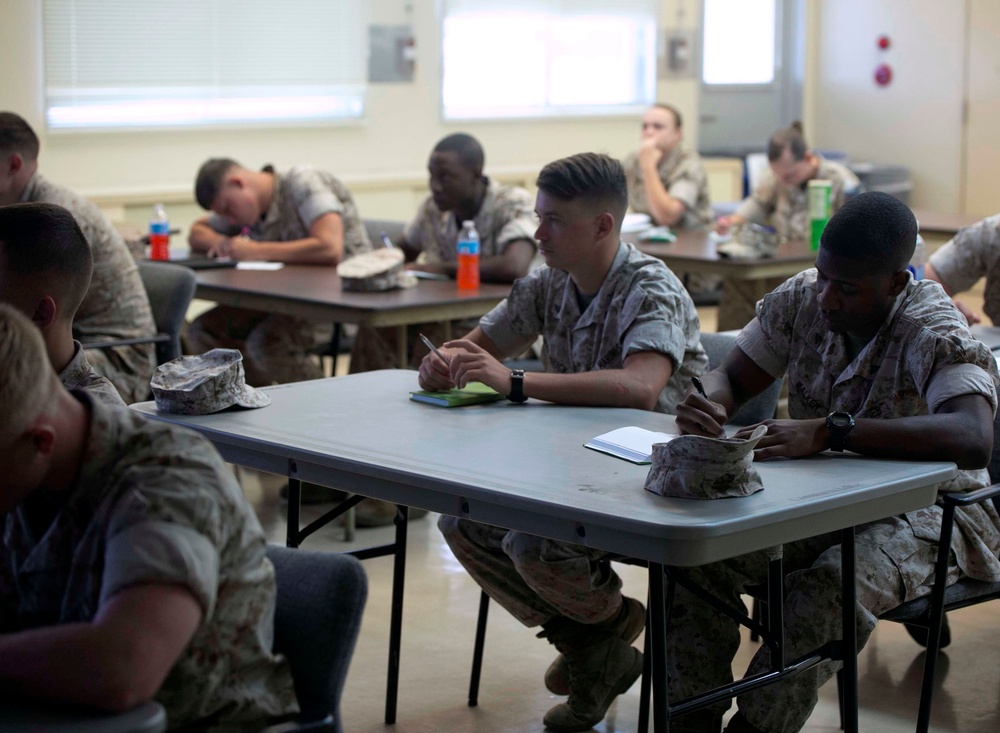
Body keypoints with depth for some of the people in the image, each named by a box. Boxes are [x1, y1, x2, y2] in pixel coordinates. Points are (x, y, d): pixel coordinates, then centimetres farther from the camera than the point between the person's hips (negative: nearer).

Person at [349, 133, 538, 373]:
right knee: (376, 330, -21)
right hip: (444, 320, 5)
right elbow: (404, 250, 22)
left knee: (435, 336, -33)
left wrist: (440, 268, -22)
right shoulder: (434, 206, 3)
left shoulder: (513, 204, -14)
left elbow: (515, 268, -32)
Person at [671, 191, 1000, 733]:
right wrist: (707, 404, -21)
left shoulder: (934, 333, -24)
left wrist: (831, 431, -46)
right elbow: (731, 379, 6)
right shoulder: (801, 298, -5)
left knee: (828, 588, -35)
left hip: (925, 509, -6)